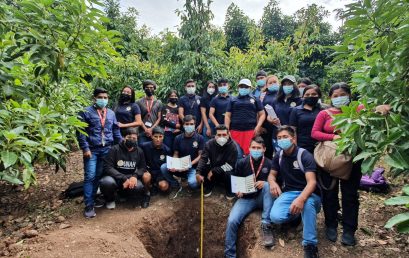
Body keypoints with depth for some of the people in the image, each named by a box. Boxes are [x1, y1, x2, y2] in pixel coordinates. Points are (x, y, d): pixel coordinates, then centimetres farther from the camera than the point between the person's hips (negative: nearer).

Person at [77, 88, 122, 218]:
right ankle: (89, 205, 1)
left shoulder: (111, 113, 14)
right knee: (90, 177, -5)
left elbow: (116, 131, 16)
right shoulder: (86, 112, -1)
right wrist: (85, 148, -12)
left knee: (99, 176, 8)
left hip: (107, 150, 4)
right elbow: (80, 132, -5)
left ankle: (91, 198, 21)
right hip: (92, 149, -4)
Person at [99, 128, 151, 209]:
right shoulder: (115, 149, -9)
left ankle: (122, 193, 6)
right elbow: (108, 168, -17)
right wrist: (123, 179, -28)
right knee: (107, 182, -37)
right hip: (115, 178, -2)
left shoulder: (139, 151, 1)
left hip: (130, 178, 2)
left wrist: (135, 176, -20)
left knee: (139, 186, -31)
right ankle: (110, 199, 0)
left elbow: (142, 167, 3)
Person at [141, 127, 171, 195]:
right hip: (148, 171, -1)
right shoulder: (145, 146, -11)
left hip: (160, 172, 1)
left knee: (164, 187, -26)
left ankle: (156, 185, 12)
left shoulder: (166, 150, -5)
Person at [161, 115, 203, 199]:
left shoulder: (199, 138, -3)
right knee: (163, 167, -23)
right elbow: (175, 154, 6)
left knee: (192, 183, -34)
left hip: (193, 167, -3)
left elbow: (200, 156, -7)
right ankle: (176, 186, 2)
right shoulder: (178, 138, 5)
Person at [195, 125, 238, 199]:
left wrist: (213, 171, -25)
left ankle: (230, 191, -1)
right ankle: (209, 187, 6)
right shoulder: (209, 144, -13)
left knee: (228, 174, -34)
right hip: (212, 169, 3)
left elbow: (230, 165, -23)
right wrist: (198, 173, -36)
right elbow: (203, 159, -21)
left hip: (225, 170, -3)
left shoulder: (232, 146, -21)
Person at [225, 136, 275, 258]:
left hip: (263, 198, 0)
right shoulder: (242, 163, 0)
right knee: (232, 221, -23)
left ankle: (266, 225, -26)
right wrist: (237, 191, -12)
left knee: (267, 185, -32)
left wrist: (265, 184, -19)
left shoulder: (269, 164, -3)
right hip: (246, 198, 0)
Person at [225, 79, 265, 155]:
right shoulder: (233, 100, 16)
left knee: (250, 152, -8)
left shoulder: (255, 100, 15)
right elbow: (227, 116, 11)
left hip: (251, 131, -1)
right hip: (235, 131, 1)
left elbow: (262, 114, 12)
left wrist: (258, 127, -3)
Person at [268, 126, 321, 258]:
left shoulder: (305, 156, -13)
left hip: (308, 194, -4)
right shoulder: (278, 157, 5)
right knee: (275, 217, -26)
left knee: (307, 203, -42)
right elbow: (272, 174, 14)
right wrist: (272, 182, -14)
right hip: (288, 193, 4)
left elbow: (312, 182, -23)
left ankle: (310, 245, -27)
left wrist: (301, 198, -44)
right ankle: (296, 215, 8)